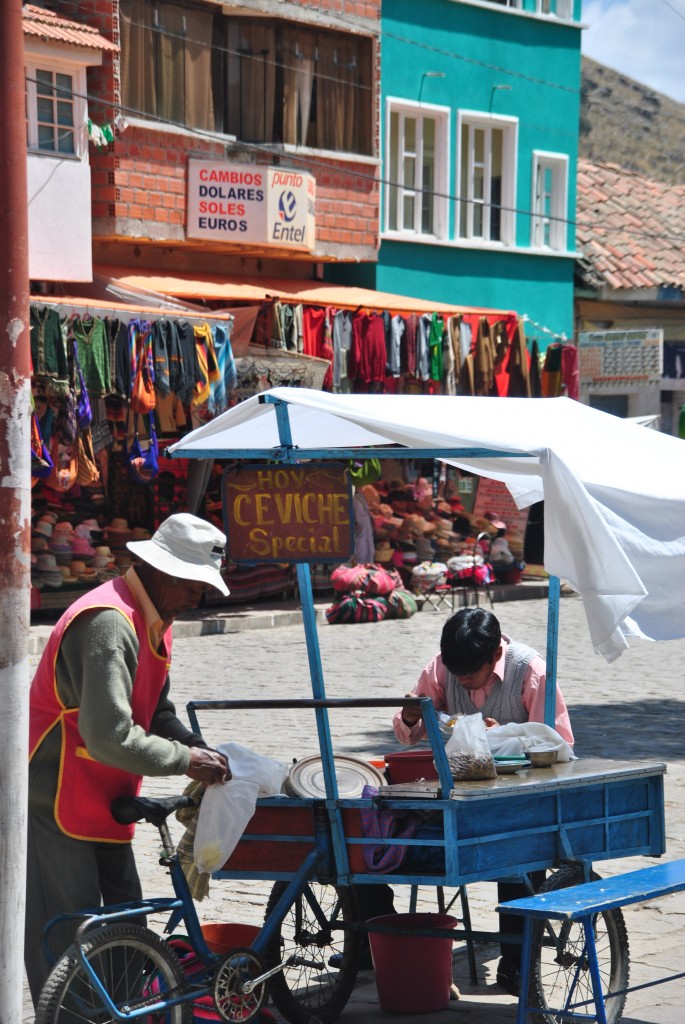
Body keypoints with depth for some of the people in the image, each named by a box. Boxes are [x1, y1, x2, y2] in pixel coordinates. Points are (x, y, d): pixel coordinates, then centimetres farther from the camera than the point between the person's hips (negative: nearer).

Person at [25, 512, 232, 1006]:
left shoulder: (154, 621, 9)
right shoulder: (108, 623, -25)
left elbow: (157, 714, 17)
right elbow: (109, 735, -32)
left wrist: (201, 750, -2)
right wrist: (185, 760, -23)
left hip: (100, 798, 10)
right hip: (56, 798, -10)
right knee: (67, 937, -8)